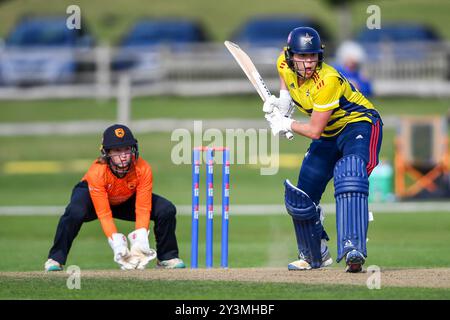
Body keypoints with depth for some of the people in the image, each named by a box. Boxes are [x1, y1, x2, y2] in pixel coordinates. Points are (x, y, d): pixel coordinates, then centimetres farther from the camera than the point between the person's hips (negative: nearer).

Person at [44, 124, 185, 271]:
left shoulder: (143, 169, -30)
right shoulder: (96, 172, -37)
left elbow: (143, 209, -28)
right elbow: (104, 215, -37)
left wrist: (140, 241, -41)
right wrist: (118, 245, -47)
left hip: (127, 200, 3)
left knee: (167, 209, -15)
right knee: (75, 212, -37)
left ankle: (167, 257, 6)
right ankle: (55, 259, -21)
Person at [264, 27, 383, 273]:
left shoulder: (327, 81, -33)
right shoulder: (285, 64, -13)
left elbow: (314, 131, -27)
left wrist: (285, 124, -13)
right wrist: (283, 100, 0)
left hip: (359, 124, -8)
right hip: (329, 134, 8)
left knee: (349, 177, -36)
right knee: (300, 197, 9)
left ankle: (353, 250, -49)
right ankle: (315, 256, 32)